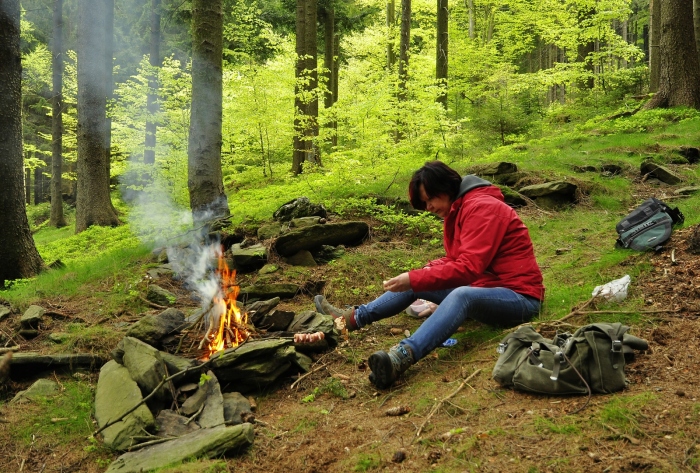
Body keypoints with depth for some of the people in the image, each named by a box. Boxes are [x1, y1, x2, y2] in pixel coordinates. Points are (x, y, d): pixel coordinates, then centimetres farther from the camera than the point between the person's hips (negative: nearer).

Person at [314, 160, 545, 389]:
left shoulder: (482, 207, -18)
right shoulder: (458, 210, 11)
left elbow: (468, 267, -26)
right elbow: (455, 260, 14)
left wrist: (415, 279, -27)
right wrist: (425, 272, -6)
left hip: (519, 297, -9)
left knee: (460, 296, -39)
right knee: (414, 284, 7)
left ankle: (401, 357, -60)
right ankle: (353, 317, 11)